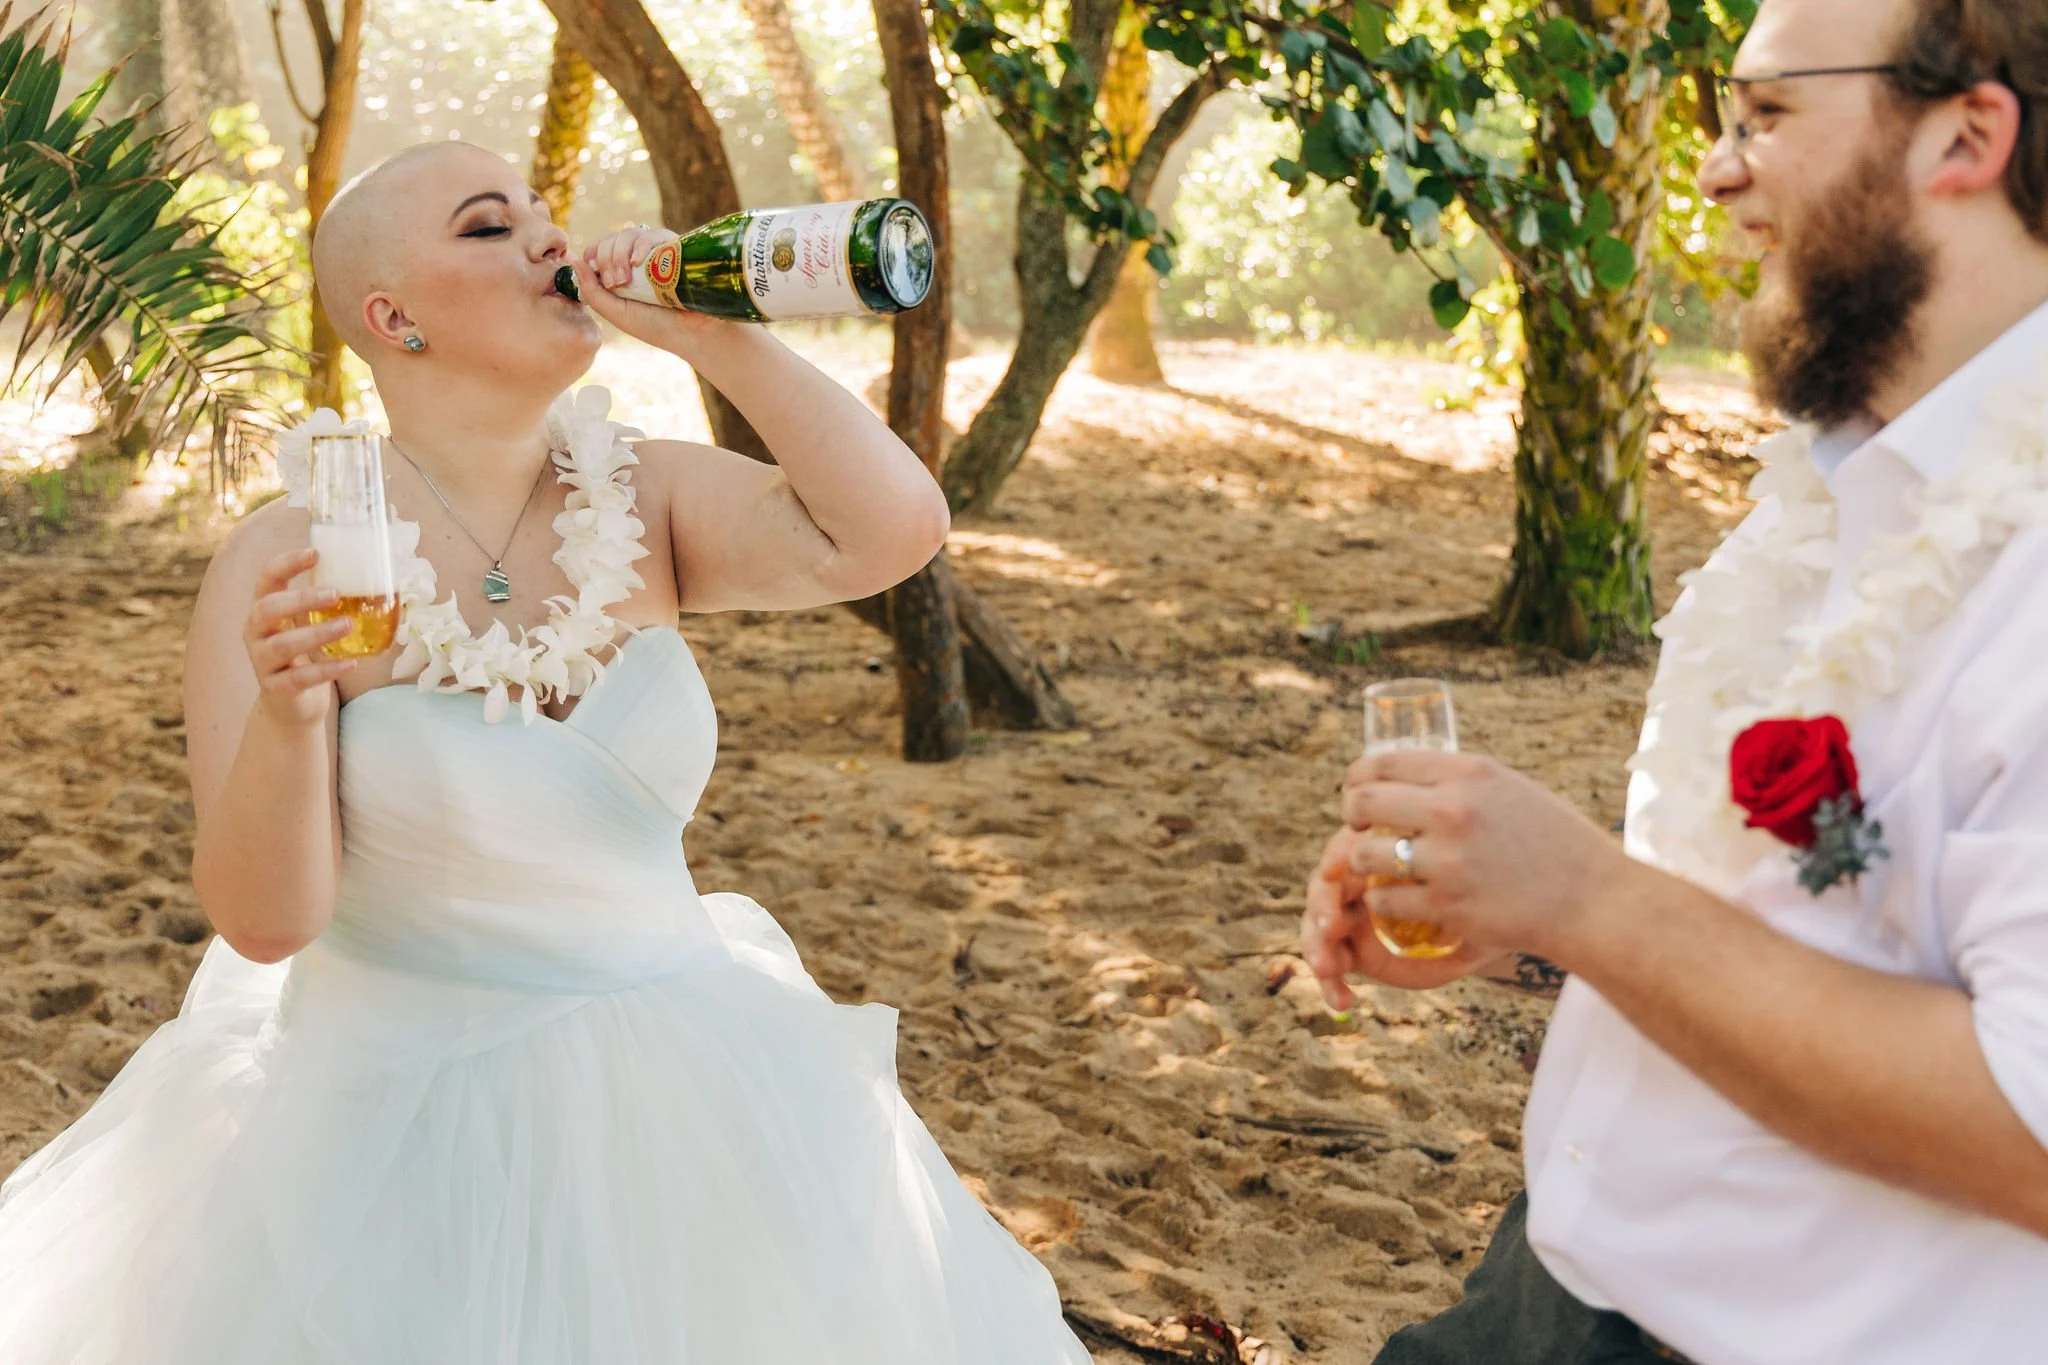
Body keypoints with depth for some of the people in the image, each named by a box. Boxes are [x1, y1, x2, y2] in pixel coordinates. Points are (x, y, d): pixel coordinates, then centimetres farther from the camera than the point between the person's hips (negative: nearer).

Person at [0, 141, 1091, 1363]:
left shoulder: (645, 503, -4)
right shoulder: (289, 559, -14)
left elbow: (896, 530, -20)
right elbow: (263, 921, -17)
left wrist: (715, 335, -19)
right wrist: (284, 713, -35)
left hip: (676, 1113, 4)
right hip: (406, 1136, -3)